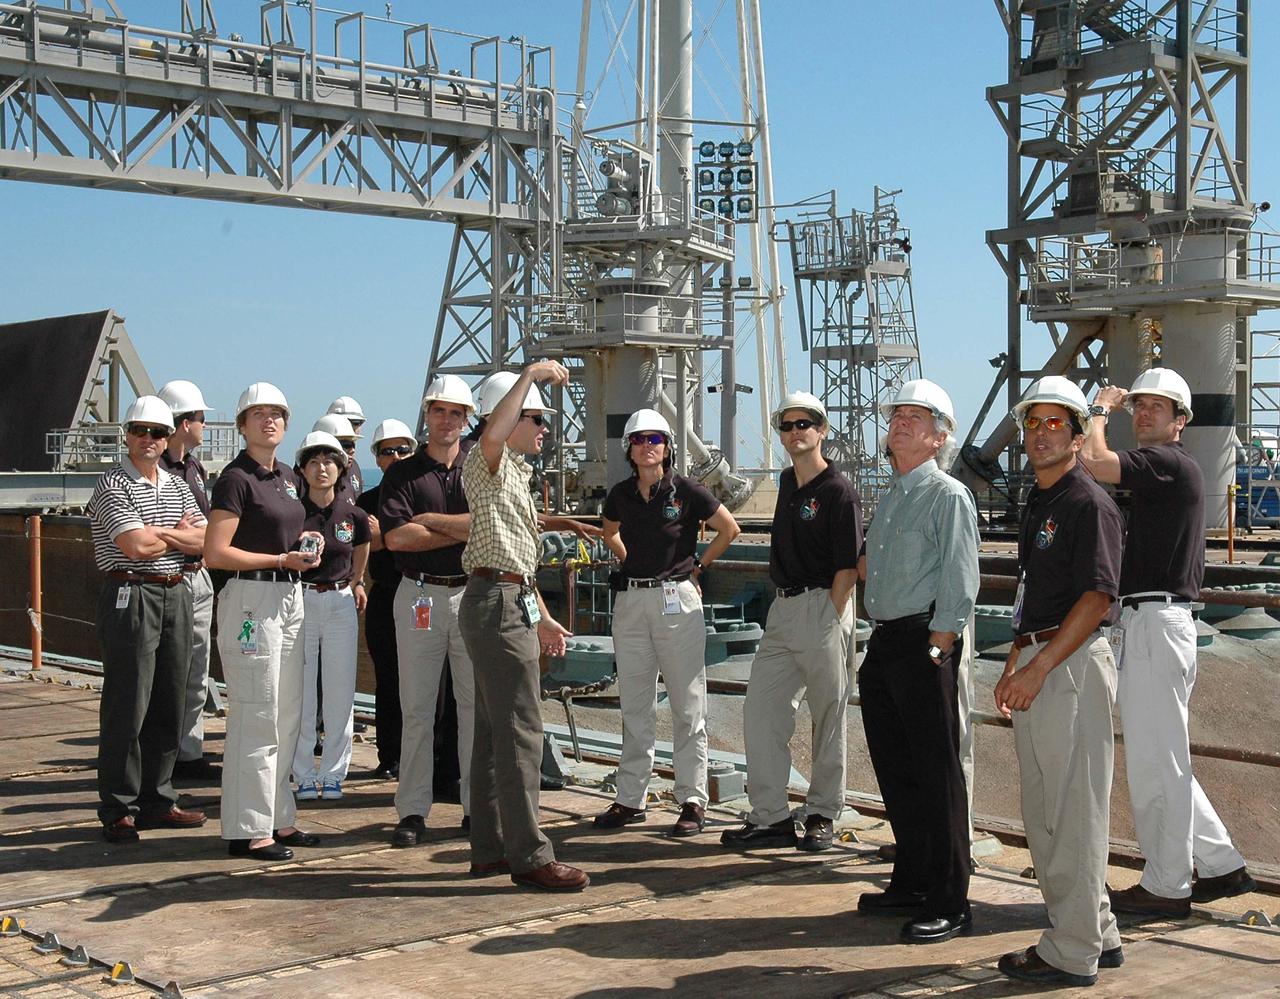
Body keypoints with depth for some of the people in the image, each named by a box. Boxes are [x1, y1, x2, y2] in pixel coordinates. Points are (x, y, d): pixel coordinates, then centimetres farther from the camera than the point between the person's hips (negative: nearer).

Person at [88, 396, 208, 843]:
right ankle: (118, 810, 4)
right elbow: (137, 546, -18)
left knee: (169, 707, 10)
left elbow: (206, 542, 5)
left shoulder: (178, 487, 14)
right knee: (126, 708, -4)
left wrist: (158, 531, -8)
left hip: (175, 597, 7)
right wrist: (180, 533, -1)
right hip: (130, 599, -7)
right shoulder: (113, 484, -6)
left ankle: (157, 801, 19)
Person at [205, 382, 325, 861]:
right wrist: (282, 560, -16)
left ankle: (277, 818, 22)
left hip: (289, 597, 9)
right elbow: (216, 553, -16)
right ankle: (248, 829, 1)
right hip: (250, 597, -9)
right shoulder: (236, 479, -10)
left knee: (287, 715, 12)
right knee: (255, 717, -6)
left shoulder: (288, 477, 15)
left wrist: (307, 543, 7)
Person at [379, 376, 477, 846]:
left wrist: (431, 520, -8)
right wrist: (462, 530, -8)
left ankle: (478, 805, 12)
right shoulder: (403, 473, 6)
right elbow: (396, 537, -8)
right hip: (419, 596, -1)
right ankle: (413, 810, 6)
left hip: (473, 595, 1)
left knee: (476, 704, 5)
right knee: (416, 708, 1)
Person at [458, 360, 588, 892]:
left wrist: (542, 619, 25)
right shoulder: (487, 464, -6)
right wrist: (531, 373, -30)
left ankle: (490, 848, 17)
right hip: (496, 603, -10)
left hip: (513, 604, 10)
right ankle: (528, 856, -10)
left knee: (495, 732, 12)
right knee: (520, 732, -11)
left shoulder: (517, 475, 24)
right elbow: (492, 435, -34)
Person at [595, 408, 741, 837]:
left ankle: (693, 801, 6)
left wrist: (698, 566, 3)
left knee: (688, 705, 0)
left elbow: (729, 529, 3)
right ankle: (630, 799, 18)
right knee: (634, 704, 10)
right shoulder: (620, 495, 6)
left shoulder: (685, 492, -7)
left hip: (677, 600, -5)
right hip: (630, 601, 5)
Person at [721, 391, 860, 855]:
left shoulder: (838, 491, -10)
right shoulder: (788, 482, 14)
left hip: (823, 609, -8)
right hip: (782, 608, 8)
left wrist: (829, 622, -15)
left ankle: (822, 814, 15)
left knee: (828, 719, 4)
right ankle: (771, 817, 8)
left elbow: (848, 567, -12)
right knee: (760, 712, 4)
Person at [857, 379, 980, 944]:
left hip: (925, 644, -9)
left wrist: (936, 651, -17)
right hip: (884, 643, 9)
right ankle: (910, 885, 26)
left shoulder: (948, 496, -8)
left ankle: (949, 905, 1)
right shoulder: (891, 497, 18)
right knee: (895, 771, 14)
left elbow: (958, 584, -14)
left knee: (937, 776, -5)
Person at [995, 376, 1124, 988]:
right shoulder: (1036, 504, 17)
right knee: (1042, 814, 15)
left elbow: (1097, 597, -19)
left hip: (1072, 665, -10)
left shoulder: (1089, 503, -12)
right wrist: (1013, 666, 18)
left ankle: (1072, 953, 6)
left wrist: (1039, 667, -21)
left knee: (1072, 811, -3)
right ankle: (1099, 934, 26)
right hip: (1037, 668, 10)